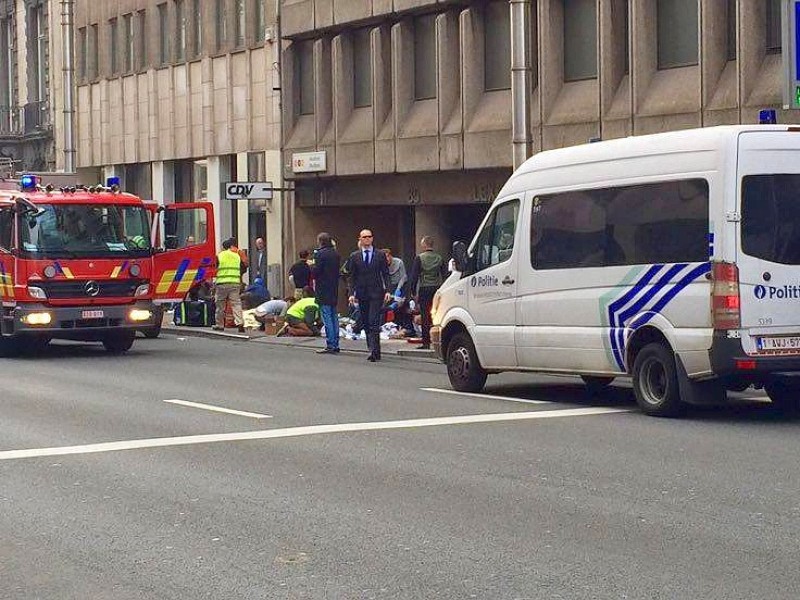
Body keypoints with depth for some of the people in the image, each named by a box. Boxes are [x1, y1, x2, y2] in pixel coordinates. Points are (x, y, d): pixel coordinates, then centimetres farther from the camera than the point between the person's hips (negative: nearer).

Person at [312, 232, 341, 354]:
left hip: (323, 290, -8)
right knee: (334, 317, 12)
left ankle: (330, 345, -8)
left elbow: (316, 271, -15)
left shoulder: (321, 253, -13)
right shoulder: (336, 253, 10)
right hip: (334, 290, 8)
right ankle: (335, 345, 14)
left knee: (327, 317, -6)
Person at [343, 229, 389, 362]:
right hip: (362, 293, 3)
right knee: (366, 323, 6)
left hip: (376, 292, -3)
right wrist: (352, 293, -2)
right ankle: (374, 351, 13)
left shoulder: (380, 255, 4)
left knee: (374, 322, -14)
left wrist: (387, 290, -7)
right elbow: (352, 276, 8)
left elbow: (386, 274, 4)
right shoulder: (354, 256, 8)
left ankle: (374, 350, -18)